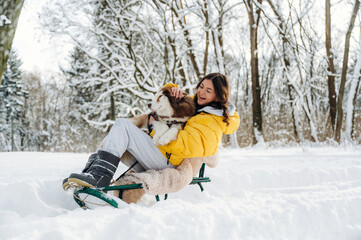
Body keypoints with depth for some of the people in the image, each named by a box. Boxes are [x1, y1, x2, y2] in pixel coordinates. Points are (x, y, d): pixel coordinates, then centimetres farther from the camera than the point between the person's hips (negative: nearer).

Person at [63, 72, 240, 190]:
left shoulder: (212, 124, -10)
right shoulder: (194, 103, 17)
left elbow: (187, 147, -25)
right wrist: (173, 89, 0)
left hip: (167, 163, -10)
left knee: (123, 125, -19)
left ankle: (99, 176, -29)